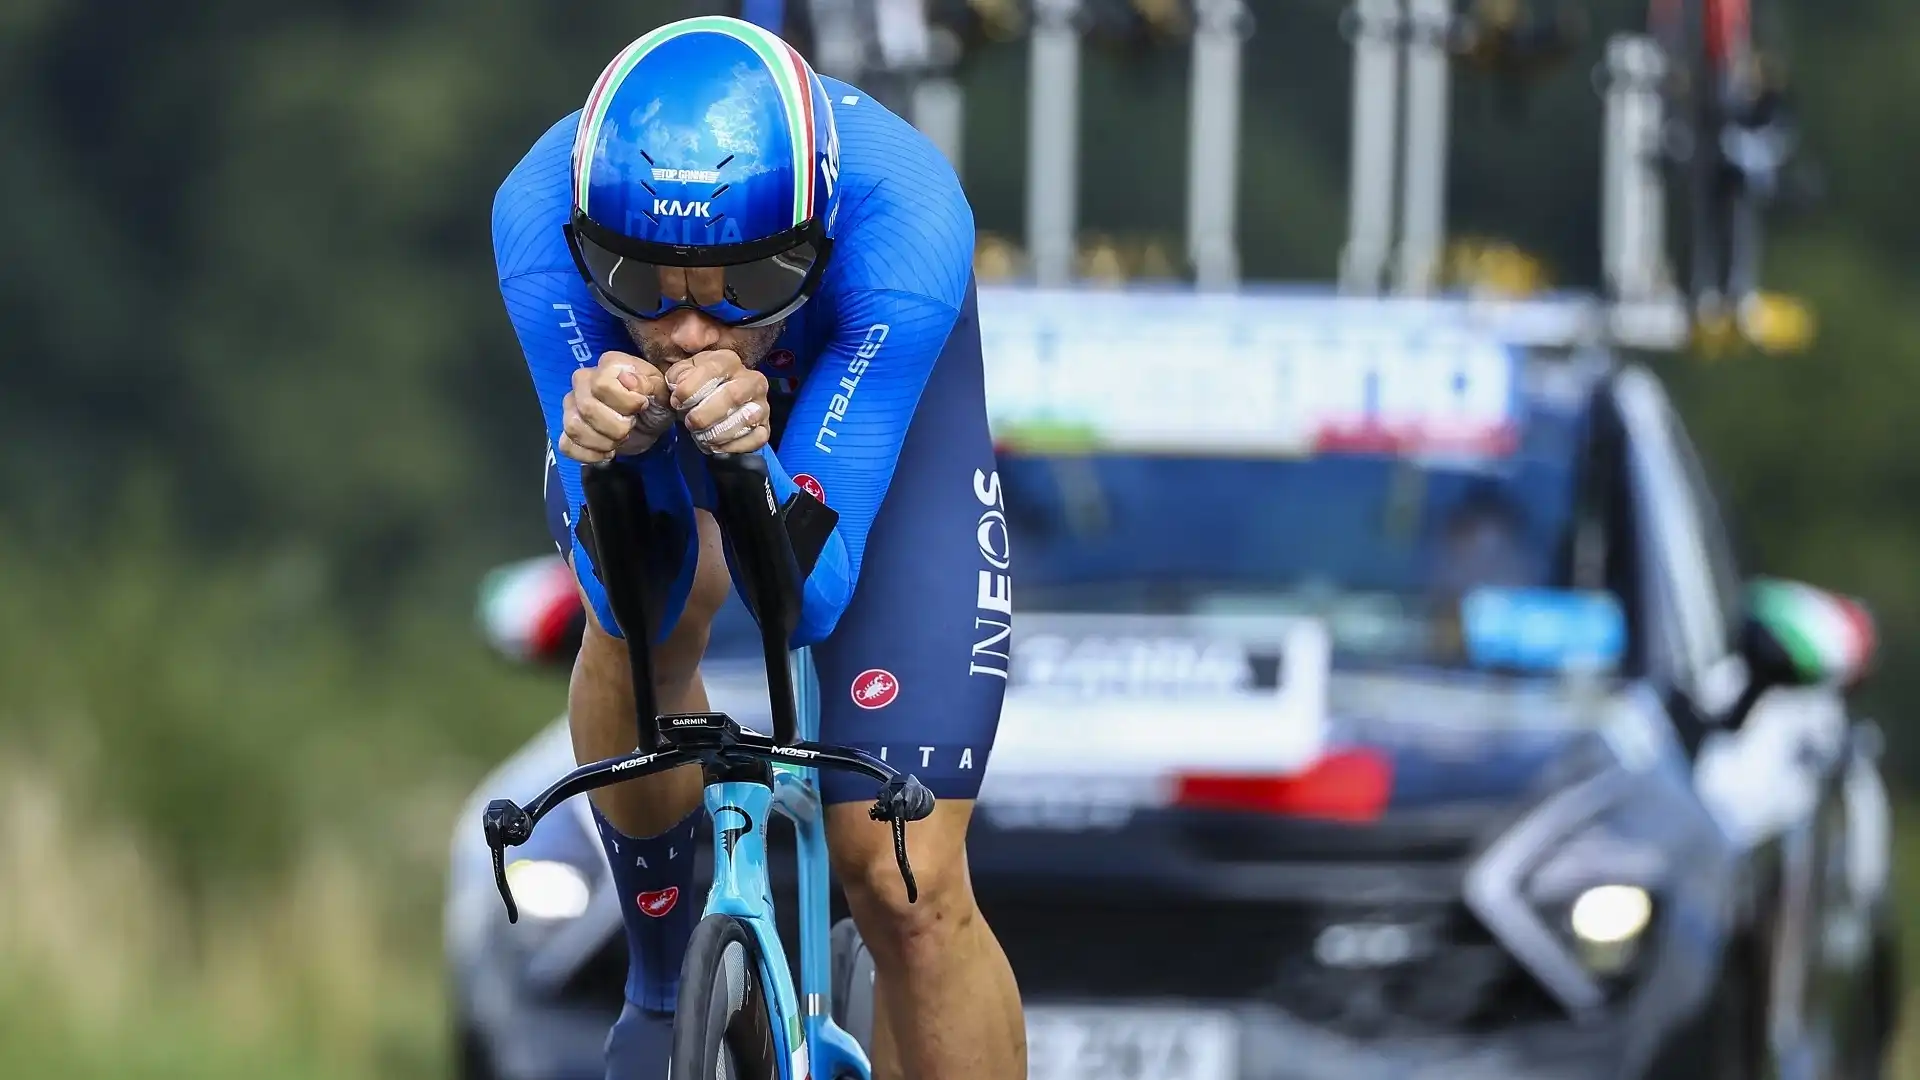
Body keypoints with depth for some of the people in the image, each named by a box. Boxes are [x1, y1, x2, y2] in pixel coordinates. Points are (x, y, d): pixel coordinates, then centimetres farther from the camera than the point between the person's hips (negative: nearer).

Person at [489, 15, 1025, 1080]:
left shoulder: (903, 222, -42)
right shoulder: (542, 220, -38)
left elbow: (812, 595, -37)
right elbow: (629, 601, -34)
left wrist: (744, 457, -57)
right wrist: (613, 450, -54)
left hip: (881, 391, -1)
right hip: (639, 393, 1)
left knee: (903, 882, -13)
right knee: (639, 638, -29)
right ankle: (663, 983, -3)